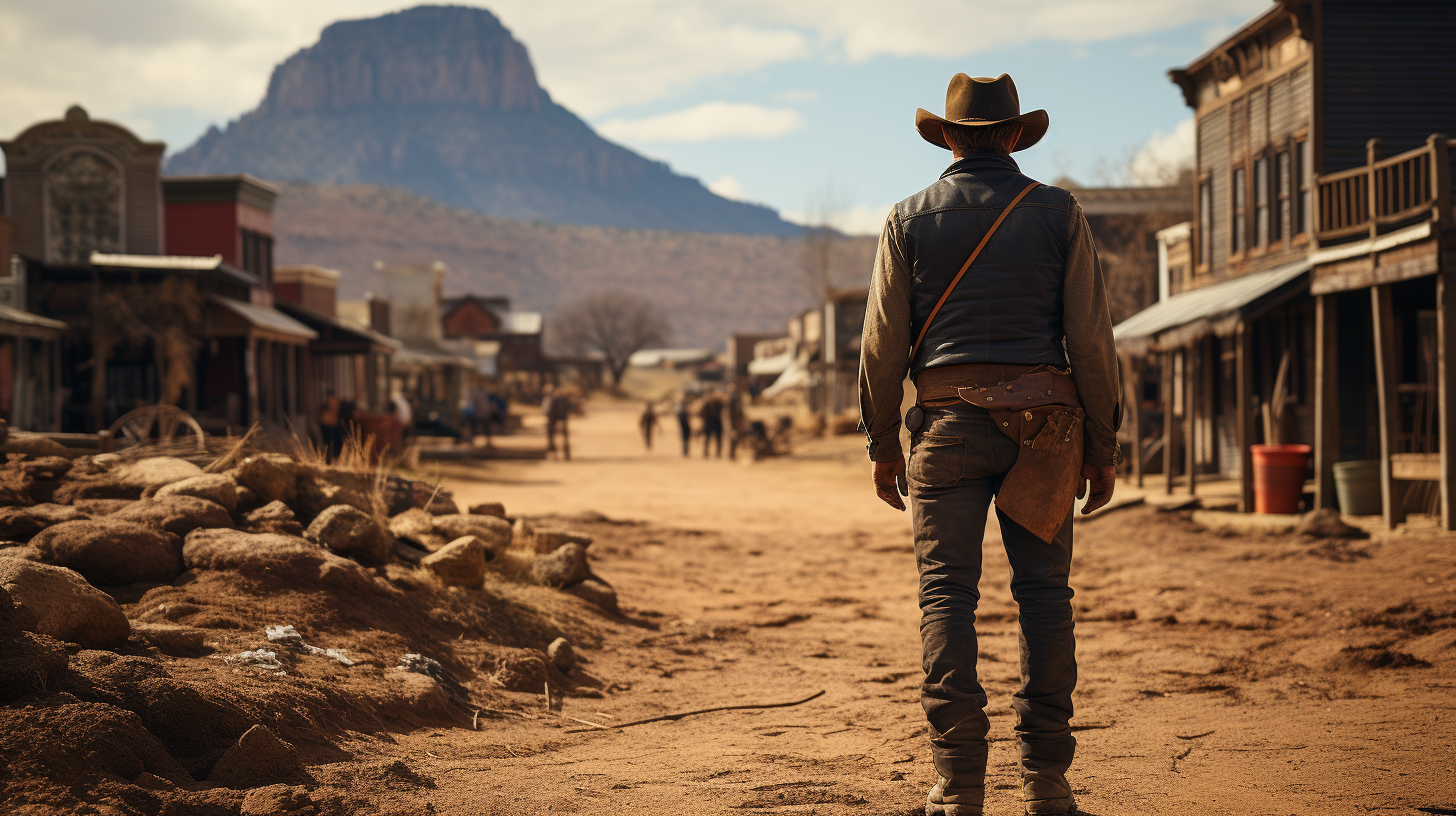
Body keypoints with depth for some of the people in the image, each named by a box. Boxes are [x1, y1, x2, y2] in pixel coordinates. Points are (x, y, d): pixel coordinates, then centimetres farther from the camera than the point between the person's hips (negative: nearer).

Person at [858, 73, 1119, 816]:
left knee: (947, 591, -1)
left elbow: (883, 343, 3)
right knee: (1043, 590, 5)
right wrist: (1102, 445, 7)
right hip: (1043, 419, 1)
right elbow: (1090, 338, 2)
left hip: (949, 419, 0)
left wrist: (882, 445, 10)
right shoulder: (1057, 213, 5)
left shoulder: (910, 219, 5)